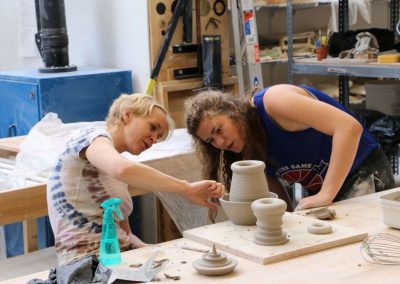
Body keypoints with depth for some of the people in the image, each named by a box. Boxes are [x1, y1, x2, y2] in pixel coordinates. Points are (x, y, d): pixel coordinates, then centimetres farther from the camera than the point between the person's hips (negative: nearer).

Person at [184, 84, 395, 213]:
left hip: (364, 175, -7)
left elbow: (349, 127, -30)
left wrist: (325, 195, -30)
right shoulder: (246, 150, 2)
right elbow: (281, 204, 4)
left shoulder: (272, 101, -22)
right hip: (319, 192, 7)